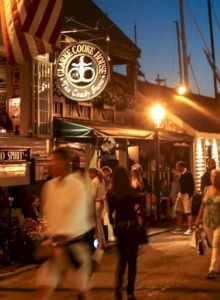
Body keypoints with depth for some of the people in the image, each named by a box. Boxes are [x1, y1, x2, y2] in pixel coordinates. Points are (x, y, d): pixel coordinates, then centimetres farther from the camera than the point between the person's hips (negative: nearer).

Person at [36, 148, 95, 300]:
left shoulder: (78, 185, -15)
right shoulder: (49, 186, 4)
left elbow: (75, 218, -21)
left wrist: (57, 242, -23)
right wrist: (51, 239, 4)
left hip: (76, 242, -5)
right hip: (55, 242, 5)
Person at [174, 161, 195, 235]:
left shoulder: (188, 174, -14)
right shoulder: (181, 174, 9)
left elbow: (192, 185, -16)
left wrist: (190, 195, -20)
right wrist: (179, 193, 9)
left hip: (187, 194, -9)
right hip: (181, 194, 9)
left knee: (188, 212, -5)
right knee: (177, 211, 12)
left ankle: (190, 229, 1)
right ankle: (179, 227, 23)